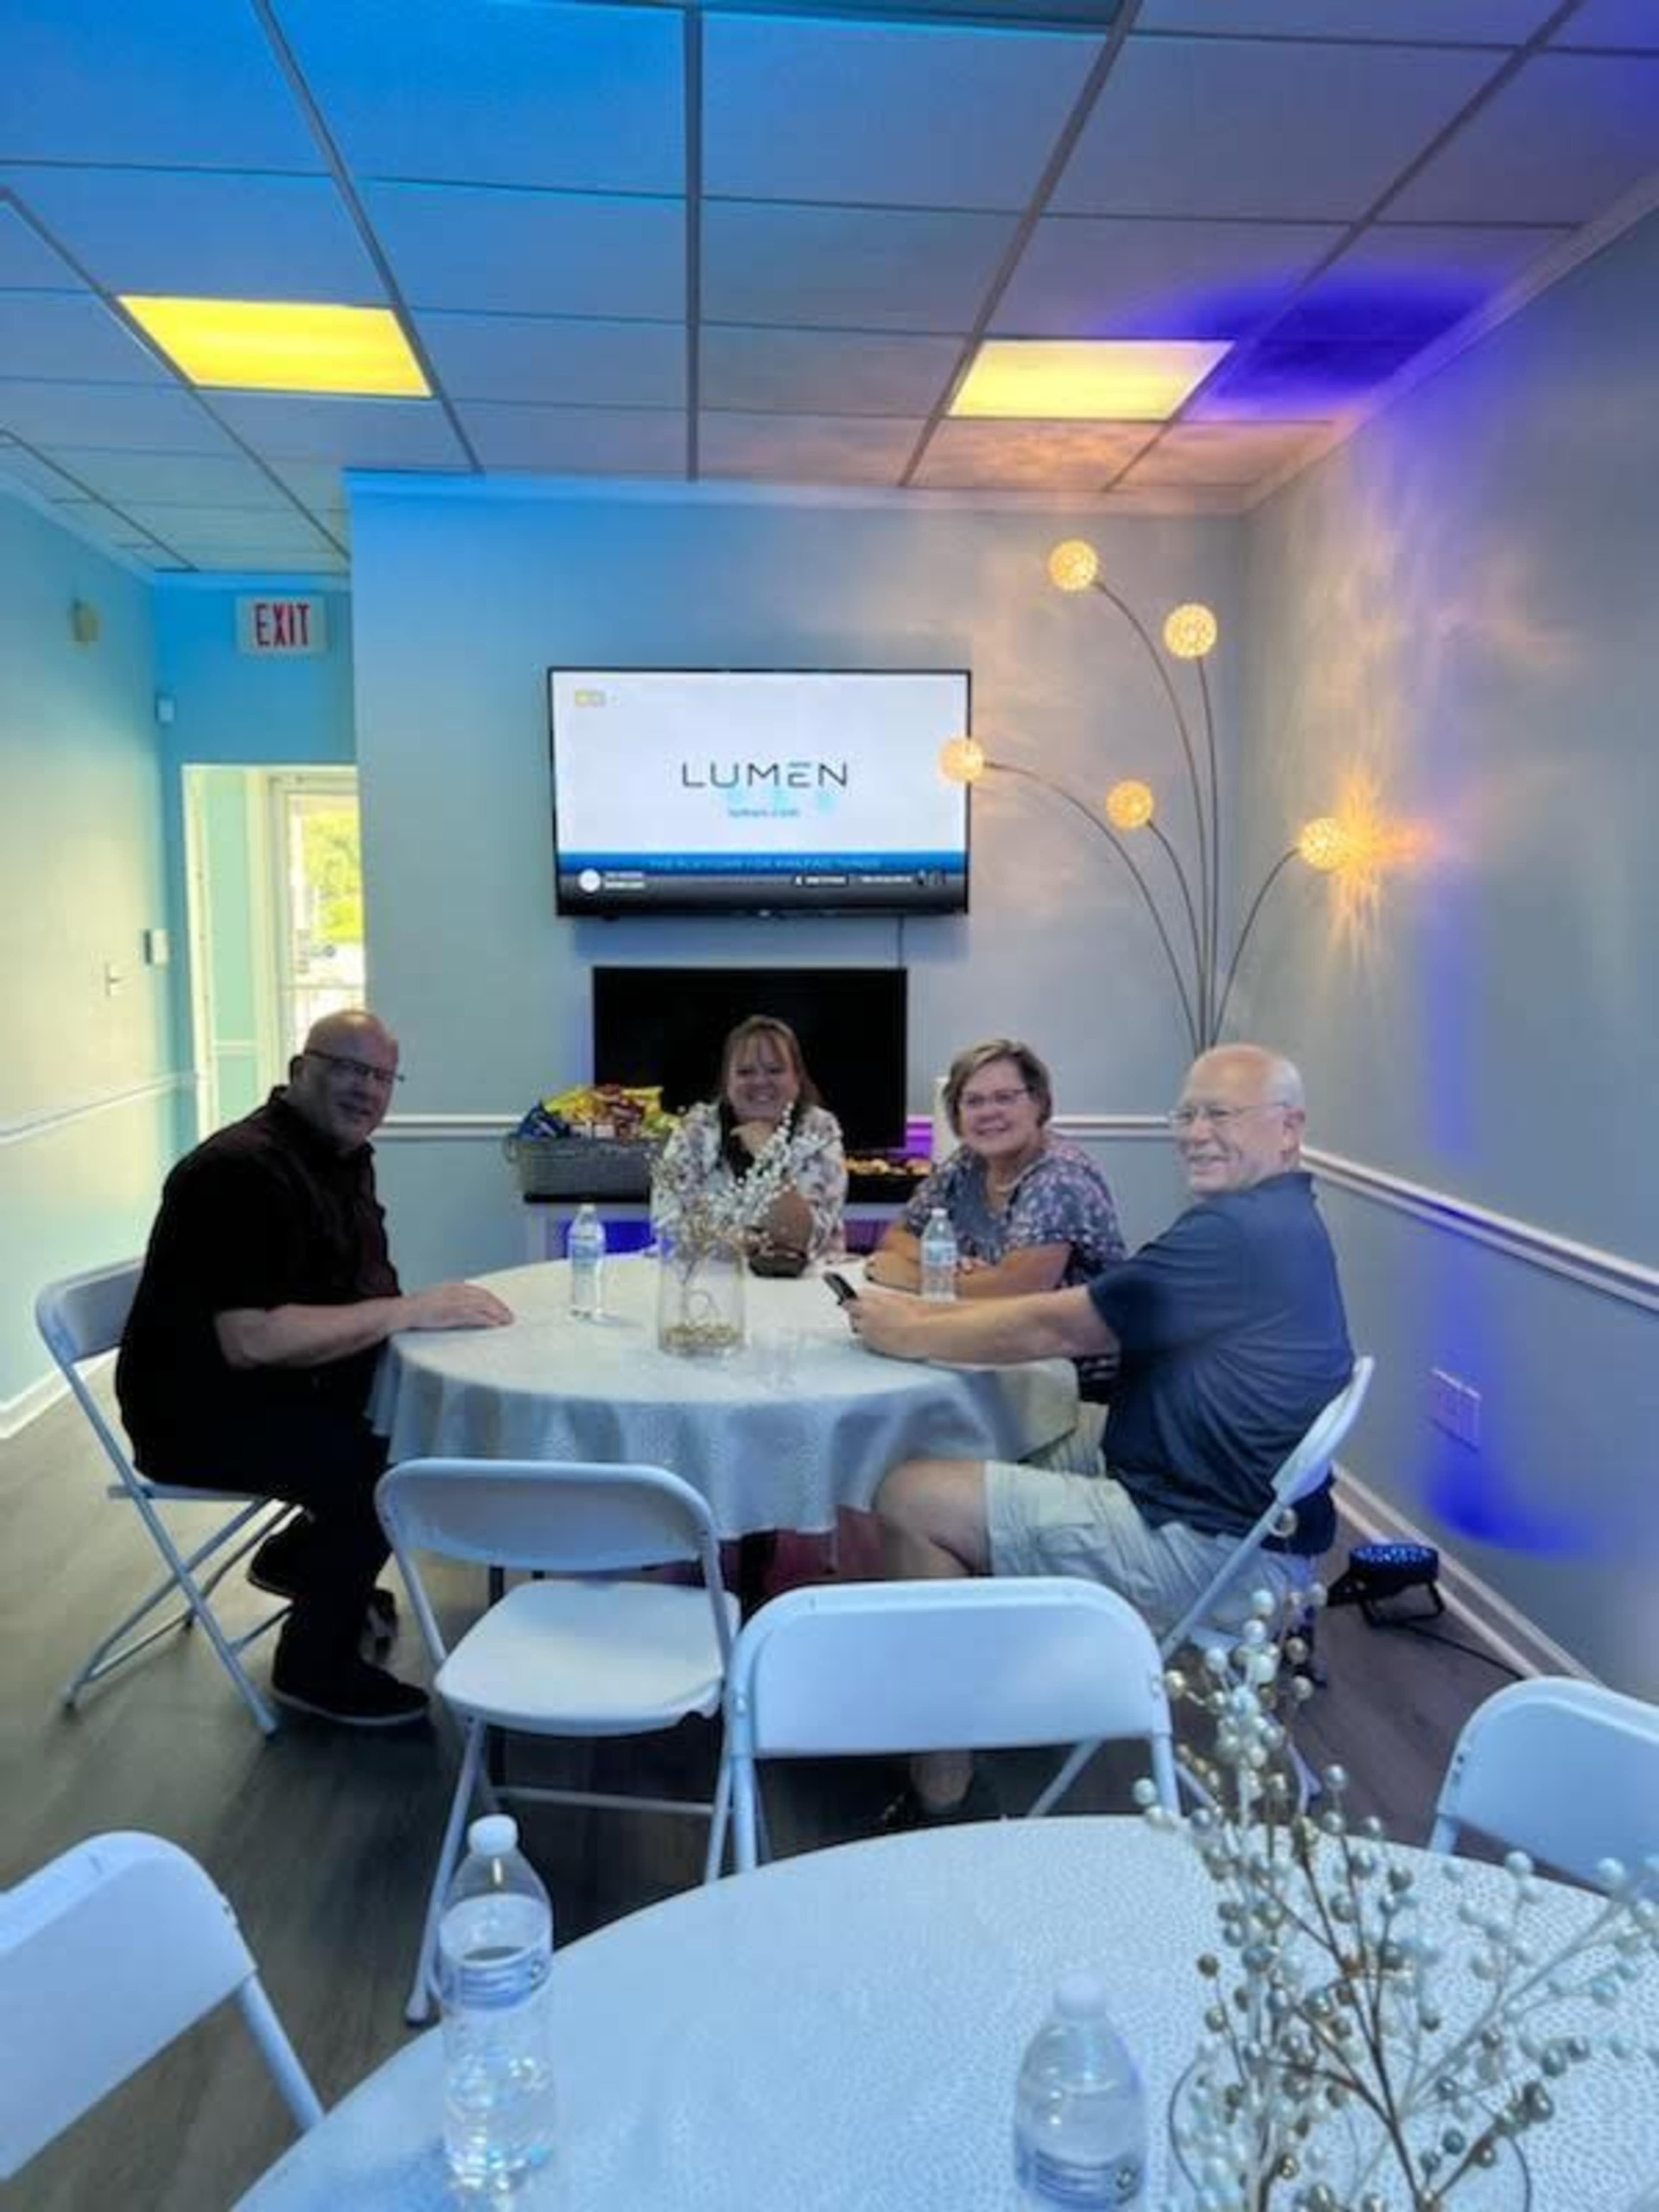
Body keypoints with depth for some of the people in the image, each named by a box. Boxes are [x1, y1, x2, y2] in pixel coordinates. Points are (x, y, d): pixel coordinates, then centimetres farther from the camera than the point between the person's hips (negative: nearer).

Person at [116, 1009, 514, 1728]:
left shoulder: (344, 1154, 6)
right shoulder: (241, 1169, -25)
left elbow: (352, 1295, 12)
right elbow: (252, 1340, -33)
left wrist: (443, 1310, -9)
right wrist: (409, 1310, -28)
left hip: (291, 1384, 9)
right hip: (198, 1409, -9)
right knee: (381, 1466, -24)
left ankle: (300, 1559, 22)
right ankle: (316, 1665, -2)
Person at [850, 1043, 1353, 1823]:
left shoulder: (1236, 1233, -21)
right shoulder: (1277, 1220, 12)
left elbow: (1055, 1329, -17)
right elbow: (1081, 1313, 11)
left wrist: (910, 1334, -4)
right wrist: (927, 1314, 4)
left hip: (1215, 1551, -11)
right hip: (1227, 1503, 11)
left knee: (912, 1500, -11)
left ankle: (942, 1798, -2)